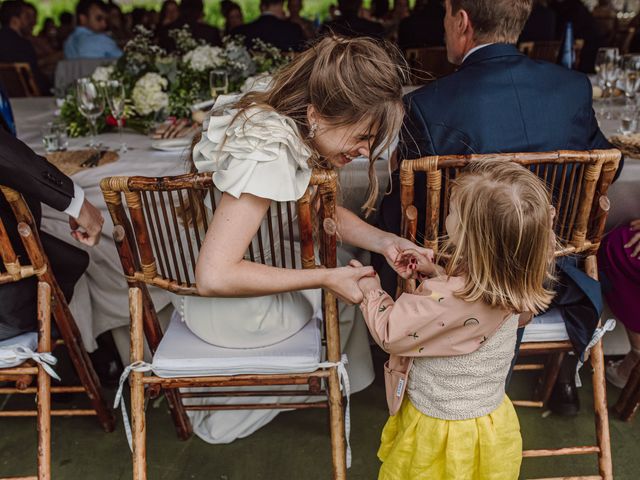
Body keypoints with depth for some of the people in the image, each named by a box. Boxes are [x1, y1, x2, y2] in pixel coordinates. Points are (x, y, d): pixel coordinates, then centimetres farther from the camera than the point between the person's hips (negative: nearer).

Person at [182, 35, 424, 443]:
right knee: (349, 288, 11)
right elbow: (214, 277, -36)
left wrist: (385, 241, -14)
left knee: (347, 259, 20)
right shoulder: (267, 156, -34)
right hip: (226, 308, -8)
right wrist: (326, 279, -28)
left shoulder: (283, 122, -6)